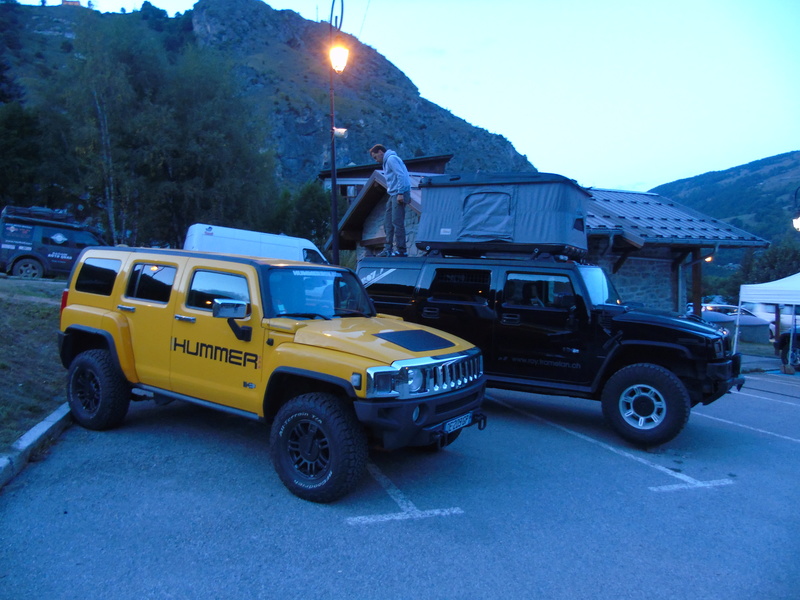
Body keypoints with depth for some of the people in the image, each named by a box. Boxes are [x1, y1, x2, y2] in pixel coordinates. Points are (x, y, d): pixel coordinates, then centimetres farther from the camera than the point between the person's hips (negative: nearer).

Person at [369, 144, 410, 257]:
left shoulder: (391, 159, -7)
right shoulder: (387, 161, 24)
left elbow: (401, 175, -18)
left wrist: (400, 193, -21)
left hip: (399, 194, -10)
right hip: (393, 195, 10)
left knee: (397, 222, -11)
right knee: (388, 222, 10)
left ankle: (401, 250, -8)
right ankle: (388, 249, 13)